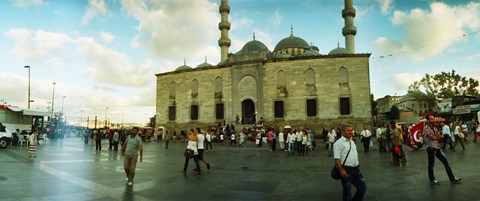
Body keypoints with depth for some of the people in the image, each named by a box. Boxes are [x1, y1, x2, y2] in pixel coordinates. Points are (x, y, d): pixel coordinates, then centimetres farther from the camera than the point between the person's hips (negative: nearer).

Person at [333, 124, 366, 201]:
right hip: (346, 170, -8)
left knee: (363, 187, 12)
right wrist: (341, 170, -25)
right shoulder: (339, 143, -13)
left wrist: (358, 165, 19)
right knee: (347, 191, 3)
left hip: (356, 169, 8)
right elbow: (337, 158, -19)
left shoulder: (352, 142, 13)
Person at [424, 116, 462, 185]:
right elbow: (432, 138, -20)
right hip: (431, 148, -7)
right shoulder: (426, 128, -14)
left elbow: (440, 136, 7)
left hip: (437, 147, 8)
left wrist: (435, 136, -14)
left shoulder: (434, 127, 11)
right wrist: (438, 134, -2)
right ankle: (432, 180, 18)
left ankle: (452, 179, 15)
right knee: (431, 165, 5)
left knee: (446, 162, 7)